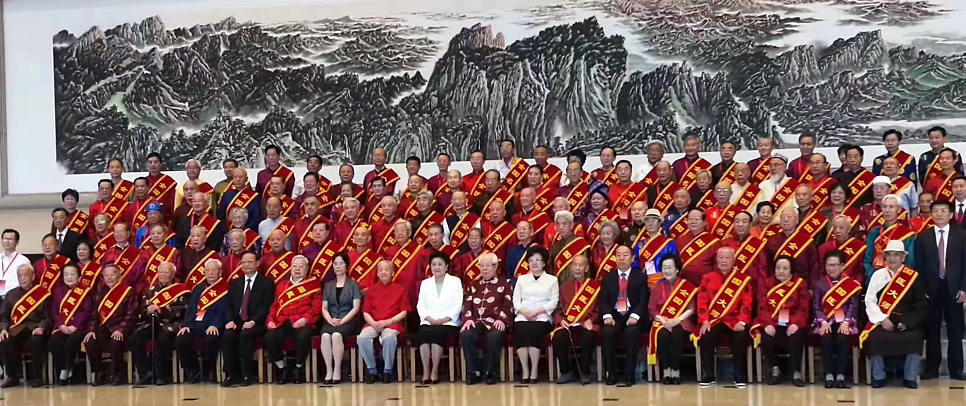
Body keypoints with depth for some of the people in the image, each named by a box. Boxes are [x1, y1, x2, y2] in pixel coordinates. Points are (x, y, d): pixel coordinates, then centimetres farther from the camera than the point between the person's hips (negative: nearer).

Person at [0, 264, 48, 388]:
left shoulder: (43, 293, 7)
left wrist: (41, 327, -17)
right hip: (16, 329, 3)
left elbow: (48, 316, 2)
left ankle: (37, 377, -20)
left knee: (36, 340, -38)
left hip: (35, 327, -3)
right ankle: (12, 377, -10)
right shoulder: (11, 294, 19)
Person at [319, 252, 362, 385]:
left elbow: (356, 308, -1)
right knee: (325, 335, -34)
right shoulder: (328, 285, 19)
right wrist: (330, 320, -10)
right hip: (331, 321, 3)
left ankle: (337, 371, -31)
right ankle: (328, 371, -31)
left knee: (336, 334, -37)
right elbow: (324, 308, 11)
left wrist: (342, 320, -14)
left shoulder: (353, 285, 9)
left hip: (348, 321, -3)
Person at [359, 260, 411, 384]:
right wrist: (373, 323, -11)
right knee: (362, 337, -30)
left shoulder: (401, 289, 8)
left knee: (389, 337, -38)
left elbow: (404, 312, 1)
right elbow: (366, 312, 10)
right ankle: (371, 369, -12)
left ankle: (387, 370, -19)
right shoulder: (372, 290, 16)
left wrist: (388, 321, -12)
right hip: (373, 324, 3)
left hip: (392, 323, -3)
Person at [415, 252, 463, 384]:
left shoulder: (455, 281, 10)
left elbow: (458, 305, 0)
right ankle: (426, 371, -27)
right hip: (428, 322, 2)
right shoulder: (425, 283, 19)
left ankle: (435, 371, -26)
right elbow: (420, 305, 9)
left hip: (448, 323, -2)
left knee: (436, 332, -34)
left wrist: (443, 319, -13)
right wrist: (430, 319, -10)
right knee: (424, 332, -32)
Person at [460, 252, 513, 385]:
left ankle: (490, 372, -19)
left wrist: (501, 319, -15)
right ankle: (473, 372, -19)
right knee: (466, 335, -32)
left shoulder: (505, 283, 13)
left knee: (494, 336, -39)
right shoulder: (473, 284, 24)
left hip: (495, 321, -3)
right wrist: (468, 319, -7)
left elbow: (508, 304, 2)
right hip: (477, 321, 3)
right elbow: (467, 303, 13)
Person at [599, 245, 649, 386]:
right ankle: (610, 373, -20)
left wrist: (634, 316, -20)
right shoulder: (608, 278, 15)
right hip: (614, 315, 1)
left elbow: (643, 300, -1)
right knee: (607, 332, -31)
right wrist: (607, 316, -17)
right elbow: (602, 300, 4)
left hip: (632, 316, -1)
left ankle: (630, 373, -24)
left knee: (632, 331, -34)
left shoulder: (640, 277, 9)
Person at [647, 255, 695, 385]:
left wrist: (677, 320, -17)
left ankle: (676, 370, -24)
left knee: (676, 336, -36)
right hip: (662, 322, 2)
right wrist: (663, 321, -14)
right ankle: (666, 370, -22)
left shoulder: (687, 286, 6)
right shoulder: (657, 287, 13)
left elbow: (691, 308, -3)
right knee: (662, 335, -33)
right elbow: (652, 309, 5)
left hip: (681, 322, -2)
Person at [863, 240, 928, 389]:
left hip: (906, 322, 0)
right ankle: (879, 376, -9)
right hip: (881, 320, 0)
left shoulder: (913, 277, 5)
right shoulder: (878, 275, 8)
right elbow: (870, 301, 2)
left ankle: (909, 377, -8)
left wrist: (907, 322, -11)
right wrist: (882, 319, -11)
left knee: (914, 338, -29)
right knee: (874, 338, -29)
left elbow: (921, 305, 2)